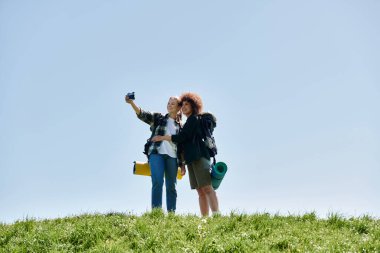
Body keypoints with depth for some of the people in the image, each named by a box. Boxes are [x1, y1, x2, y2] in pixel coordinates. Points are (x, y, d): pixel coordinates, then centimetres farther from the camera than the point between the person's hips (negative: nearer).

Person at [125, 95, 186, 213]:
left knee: (171, 186, 1)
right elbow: (142, 114, -2)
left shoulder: (181, 126, 17)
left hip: (172, 157, 2)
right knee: (157, 182, -18)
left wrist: (182, 164, 8)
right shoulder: (158, 118, 13)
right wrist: (131, 102, -19)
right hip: (157, 154, -2)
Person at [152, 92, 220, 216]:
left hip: (199, 157, -9)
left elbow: (181, 137, -9)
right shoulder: (189, 122, 26)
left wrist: (161, 137, -4)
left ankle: (216, 216, -22)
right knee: (200, 191, 0)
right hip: (192, 159, 9)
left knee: (207, 188, -16)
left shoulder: (193, 119, 0)